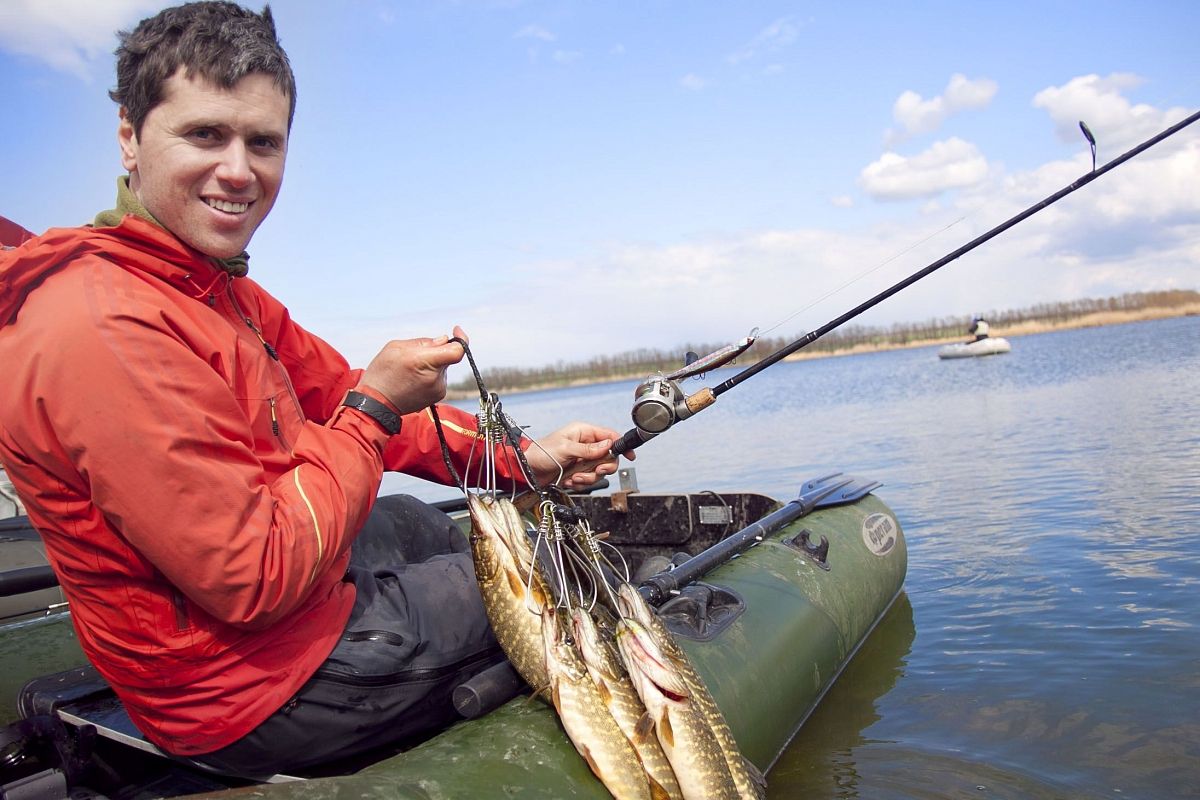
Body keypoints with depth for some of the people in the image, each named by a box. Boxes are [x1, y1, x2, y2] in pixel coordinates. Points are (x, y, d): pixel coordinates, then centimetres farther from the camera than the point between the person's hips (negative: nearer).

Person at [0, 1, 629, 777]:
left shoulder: (221, 289, 4)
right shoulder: (106, 328, -29)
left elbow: (341, 402, 5)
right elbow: (259, 579, -29)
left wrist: (526, 457, -4)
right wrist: (377, 406, -21)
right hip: (258, 693, -9)